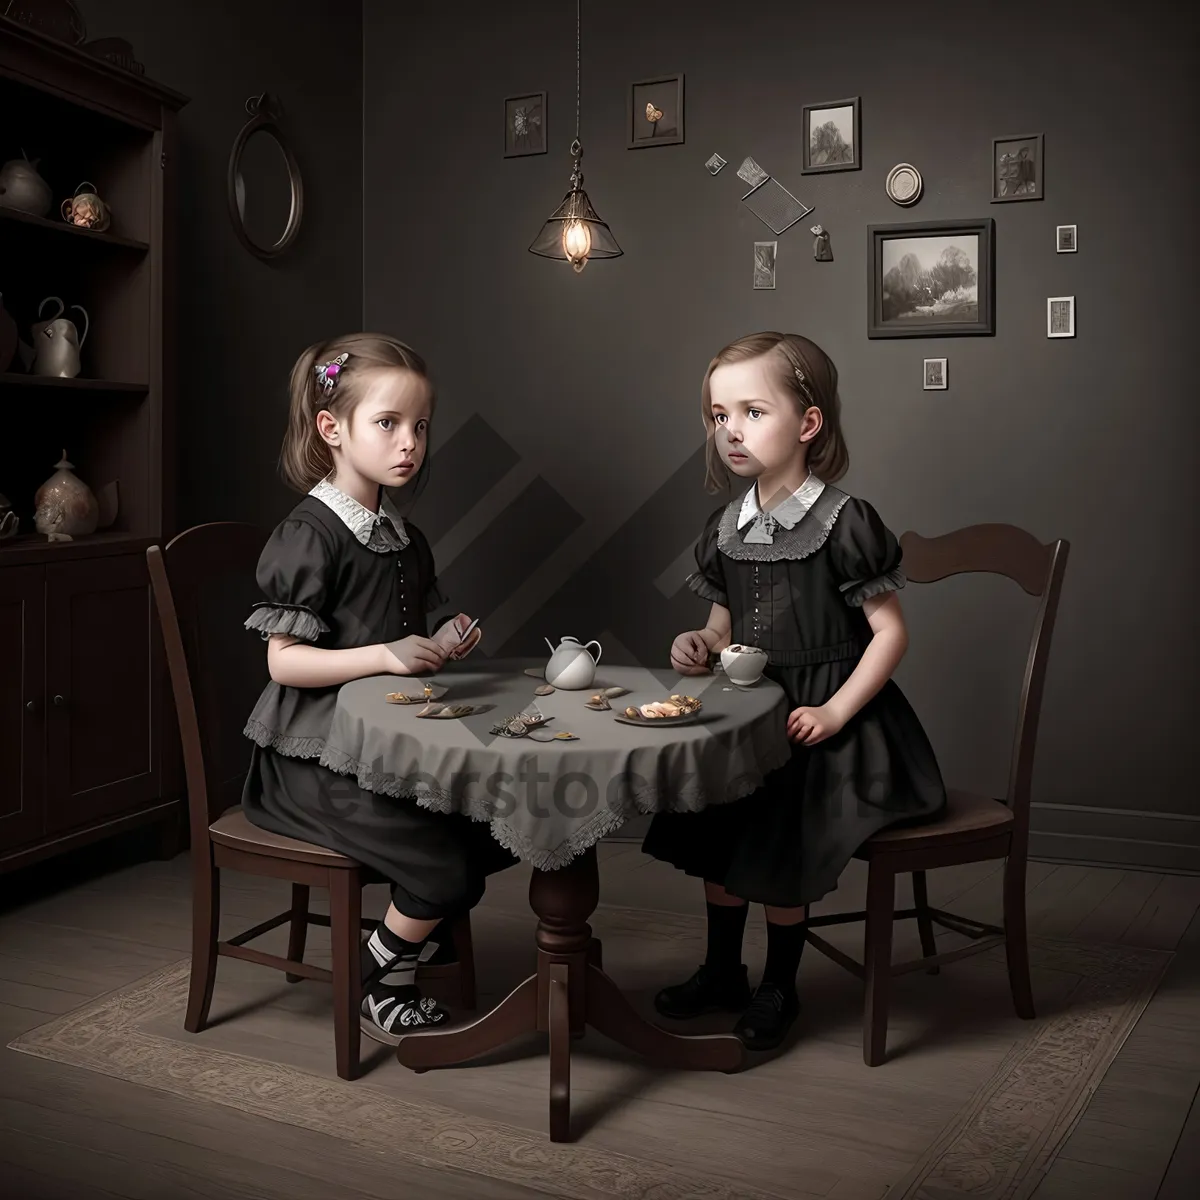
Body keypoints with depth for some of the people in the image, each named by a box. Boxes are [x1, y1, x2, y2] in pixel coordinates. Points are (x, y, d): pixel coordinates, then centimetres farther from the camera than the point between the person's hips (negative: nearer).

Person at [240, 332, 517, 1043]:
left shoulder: (406, 539, 13)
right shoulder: (309, 536, -15)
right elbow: (283, 661, -19)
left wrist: (442, 647, 1)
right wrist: (385, 655, -28)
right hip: (314, 761, -9)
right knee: (444, 864, -18)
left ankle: (415, 930, 24)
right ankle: (380, 984, 9)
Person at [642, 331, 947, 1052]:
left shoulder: (844, 523, -14)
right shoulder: (726, 528, 6)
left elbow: (890, 631, -12)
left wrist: (835, 711, -20)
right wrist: (703, 646, -5)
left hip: (821, 717, -6)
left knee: (778, 852, -13)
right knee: (715, 833, 5)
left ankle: (779, 991, 12)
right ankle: (723, 972, 28)